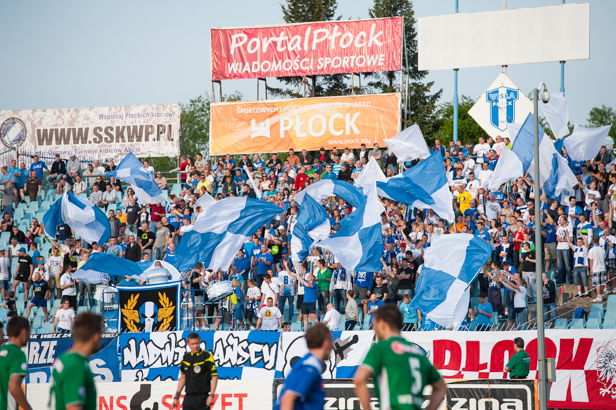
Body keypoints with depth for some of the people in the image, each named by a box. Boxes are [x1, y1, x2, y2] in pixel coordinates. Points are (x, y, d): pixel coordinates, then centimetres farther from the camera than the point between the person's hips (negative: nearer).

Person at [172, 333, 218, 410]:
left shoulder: (207, 356, -6)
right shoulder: (186, 357, 10)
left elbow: (214, 376, -8)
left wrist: (211, 395, -17)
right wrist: (176, 397, 17)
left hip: (202, 398, -5)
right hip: (188, 398, 6)